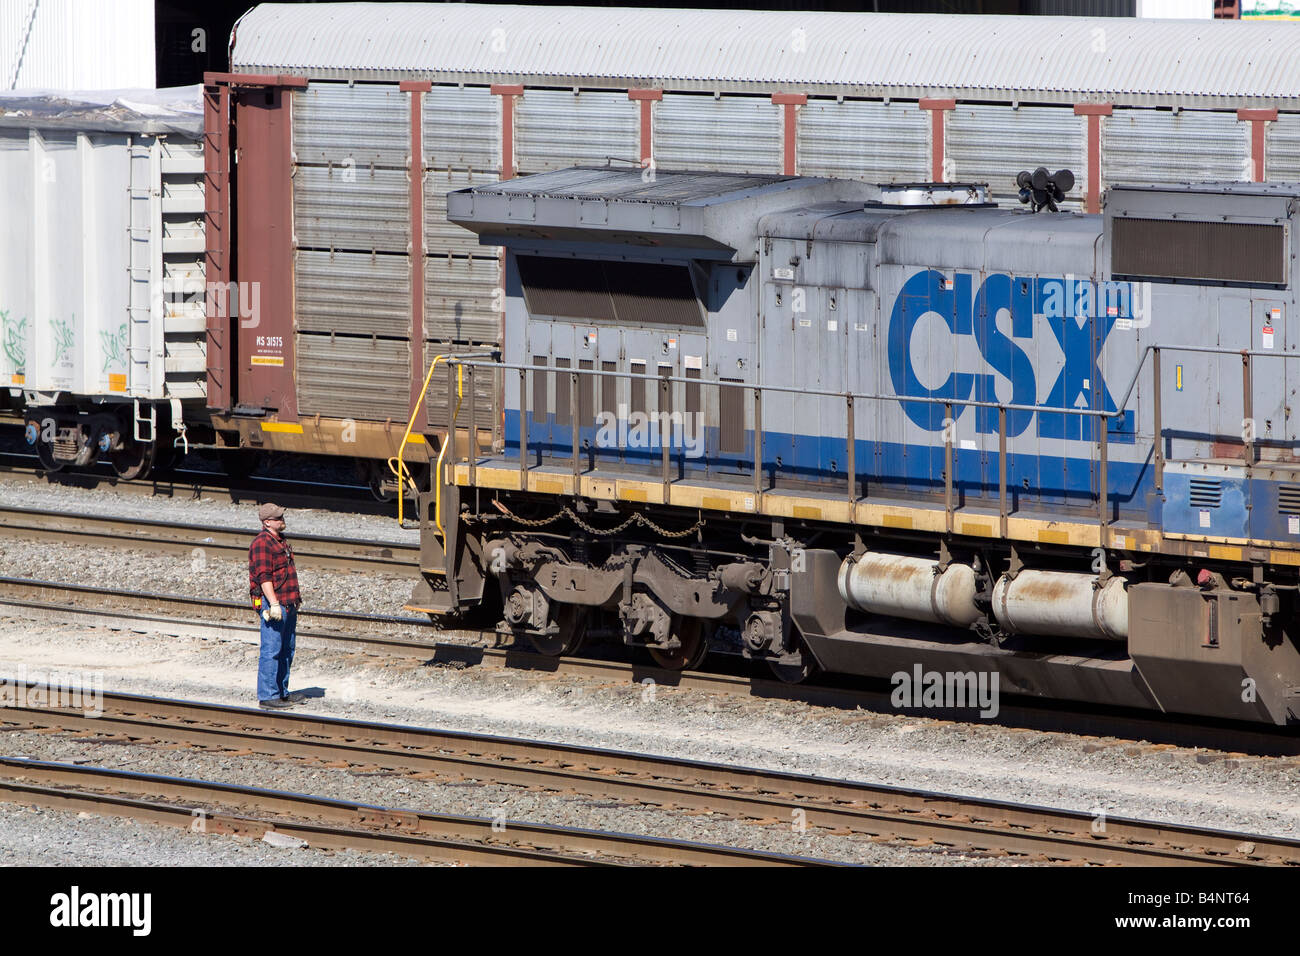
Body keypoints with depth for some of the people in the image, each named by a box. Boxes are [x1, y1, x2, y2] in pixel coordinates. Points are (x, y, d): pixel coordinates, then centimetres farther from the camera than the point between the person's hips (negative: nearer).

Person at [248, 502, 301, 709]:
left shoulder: (280, 541, 18)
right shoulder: (262, 543, -13)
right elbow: (264, 576, -20)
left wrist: (296, 599, 28)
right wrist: (274, 603, -26)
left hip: (288, 604, 10)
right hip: (272, 603, -10)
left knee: (286, 651, 13)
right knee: (272, 651, -8)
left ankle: (282, 693, 20)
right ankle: (268, 696, -7)